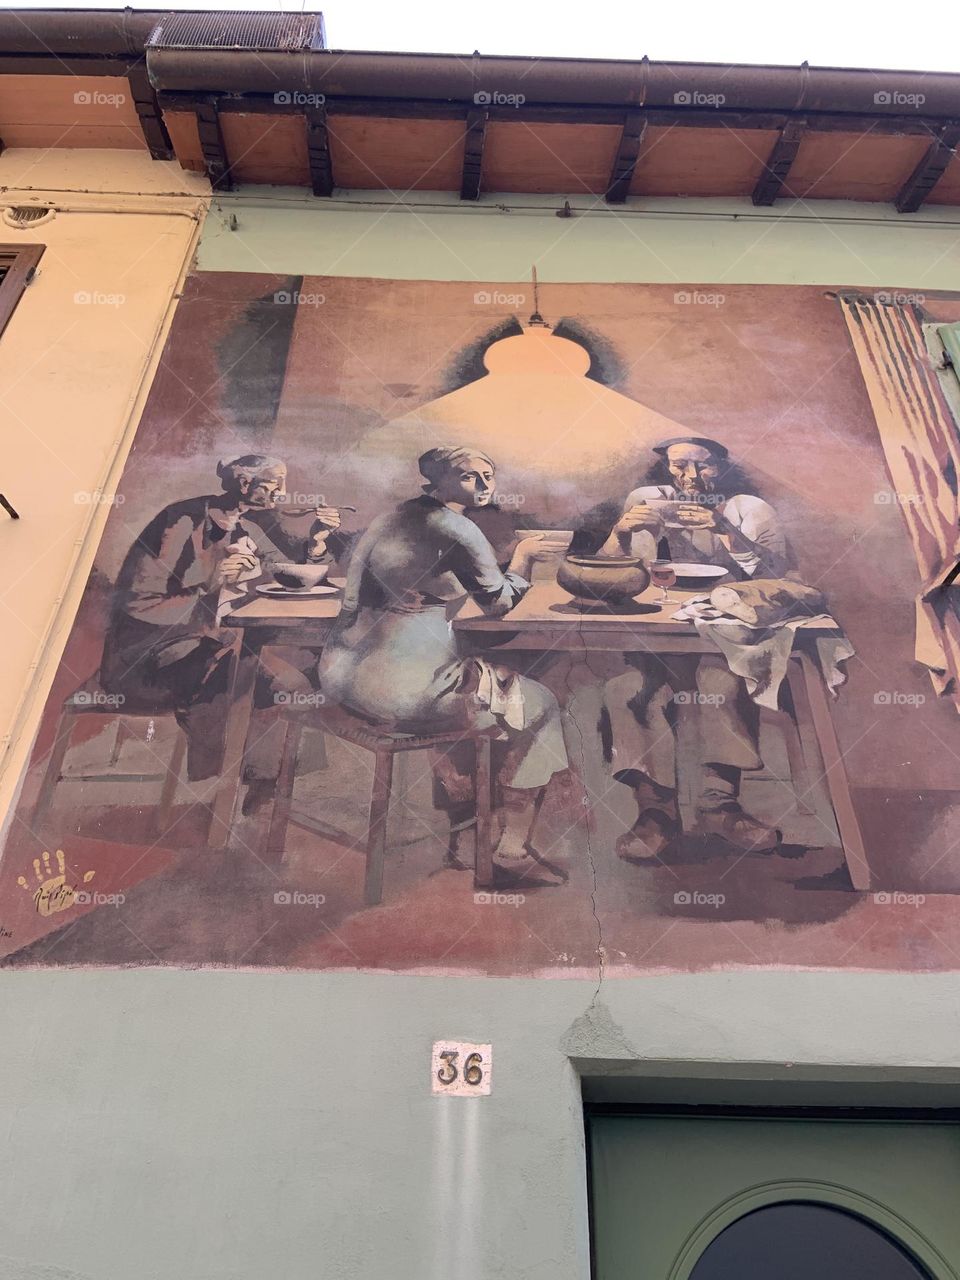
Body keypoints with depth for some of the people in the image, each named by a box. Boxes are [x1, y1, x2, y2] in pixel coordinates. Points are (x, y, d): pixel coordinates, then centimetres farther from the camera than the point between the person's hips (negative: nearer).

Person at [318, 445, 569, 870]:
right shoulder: (457, 530, -12)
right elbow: (499, 603, -2)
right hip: (403, 688, -10)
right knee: (536, 705, 10)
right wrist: (523, 555, 15)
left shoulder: (393, 515, 14)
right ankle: (514, 843, 16)